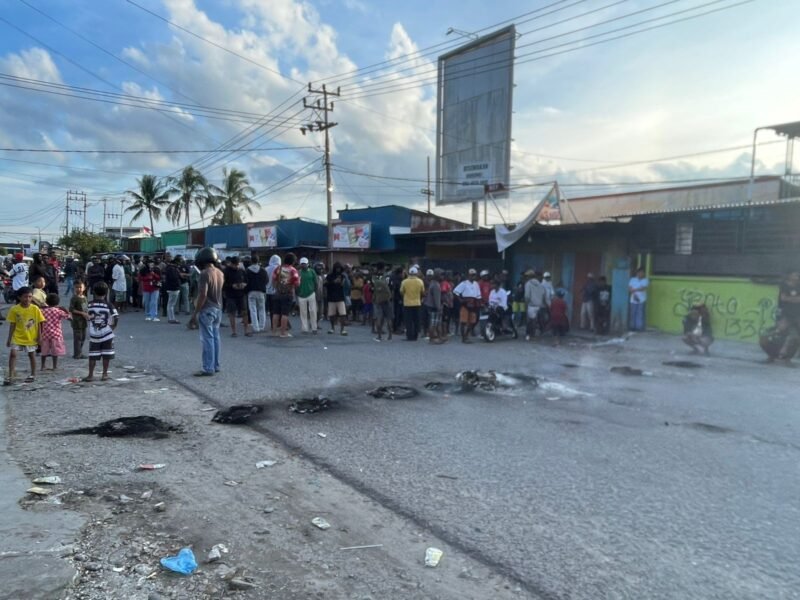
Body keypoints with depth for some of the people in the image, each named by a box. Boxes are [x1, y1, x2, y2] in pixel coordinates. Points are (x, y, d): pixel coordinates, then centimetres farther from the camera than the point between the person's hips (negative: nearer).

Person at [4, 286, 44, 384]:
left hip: (31, 337, 0)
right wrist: (9, 338, -1)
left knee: (31, 355, 11)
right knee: (13, 353, -10)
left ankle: (33, 375, 25)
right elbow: (12, 325, -1)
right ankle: (10, 375, -2)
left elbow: (39, 324, -1)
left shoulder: (35, 309, -7)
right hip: (17, 337, 0)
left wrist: (39, 337, -4)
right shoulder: (14, 309, -7)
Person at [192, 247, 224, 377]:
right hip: (218, 309, 8)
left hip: (207, 309, -8)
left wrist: (195, 311, -15)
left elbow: (203, 294, -19)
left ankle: (208, 368, -3)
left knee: (207, 339, -5)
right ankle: (216, 366, 17)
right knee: (215, 338, 12)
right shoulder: (220, 273, 9)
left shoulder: (205, 273, -16)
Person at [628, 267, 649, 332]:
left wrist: (635, 290, -12)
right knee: (633, 314, 1)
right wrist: (634, 294, -12)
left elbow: (644, 288, -12)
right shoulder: (632, 279, 11)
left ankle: (640, 327, -3)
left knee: (640, 314, -6)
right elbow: (629, 289, 3)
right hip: (633, 300, 2)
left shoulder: (646, 280, 3)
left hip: (642, 300, -2)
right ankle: (633, 327, 7)